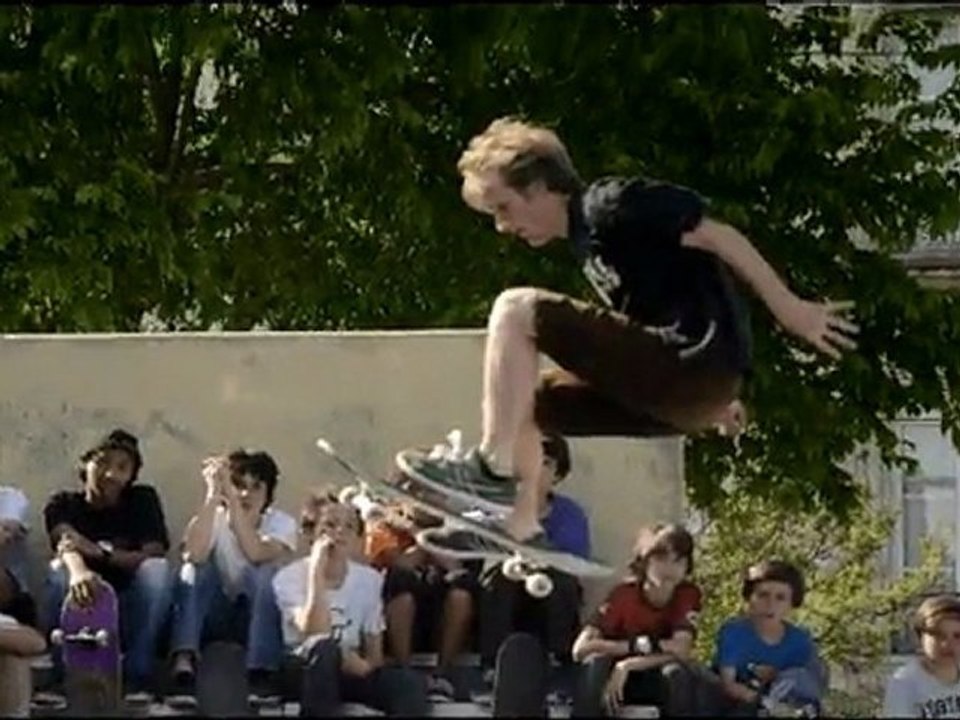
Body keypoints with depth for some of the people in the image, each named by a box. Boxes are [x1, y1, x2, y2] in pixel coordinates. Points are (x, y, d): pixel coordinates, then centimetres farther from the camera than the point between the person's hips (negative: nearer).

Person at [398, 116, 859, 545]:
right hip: (670, 386, 10)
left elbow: (717, 236, -11)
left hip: (695, 366, -10)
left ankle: (491, 469, -17)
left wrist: (790, 310, -14)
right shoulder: (585, 238, 22)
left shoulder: (610, 204, -6)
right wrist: (714, 397, 30)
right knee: (516, 401, 17)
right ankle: (521, 532, 11)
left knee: (516, 311, -14)